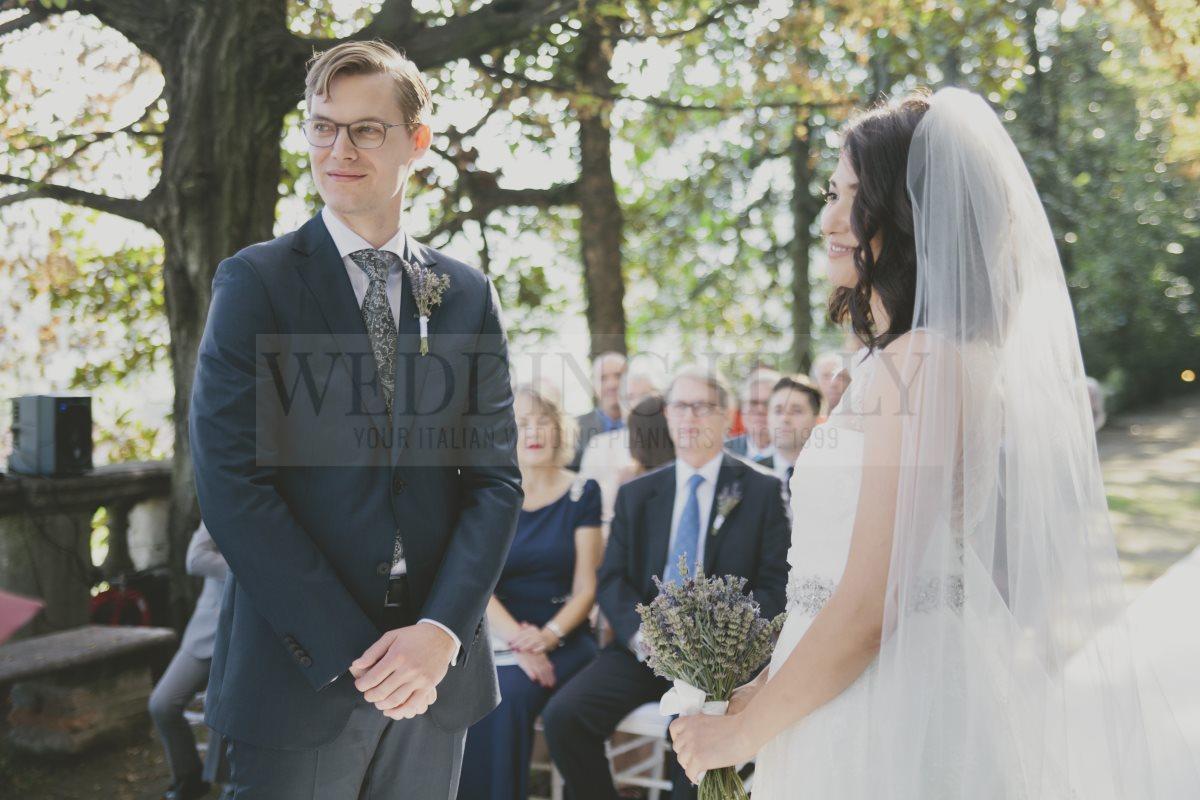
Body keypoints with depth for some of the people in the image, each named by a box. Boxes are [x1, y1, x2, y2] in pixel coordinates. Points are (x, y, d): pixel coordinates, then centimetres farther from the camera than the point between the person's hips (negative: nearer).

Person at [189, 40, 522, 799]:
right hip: (298, 673, -3)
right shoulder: (254, 281, -2)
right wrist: (350, 652, -14)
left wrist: (442, 630, -11)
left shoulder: (469, 295, 7)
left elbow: (496, 477, 4)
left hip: (436, 674, 3)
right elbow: (231, 481, -10)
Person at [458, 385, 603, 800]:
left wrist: (547, 635, -17)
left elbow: (585, 587, 1)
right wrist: (517, 640, -18)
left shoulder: (582, 493, 5)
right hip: (497, 634, 1)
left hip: (563, 636, -1)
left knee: (509, 695, -31)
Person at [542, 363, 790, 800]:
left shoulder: (762, 491, 5)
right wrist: (641, 634, -12)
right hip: (643, 646, 4)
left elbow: (774, 586, -1)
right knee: (562, 714, -20)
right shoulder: (636, 494, 15)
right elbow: (611, 580, 9)